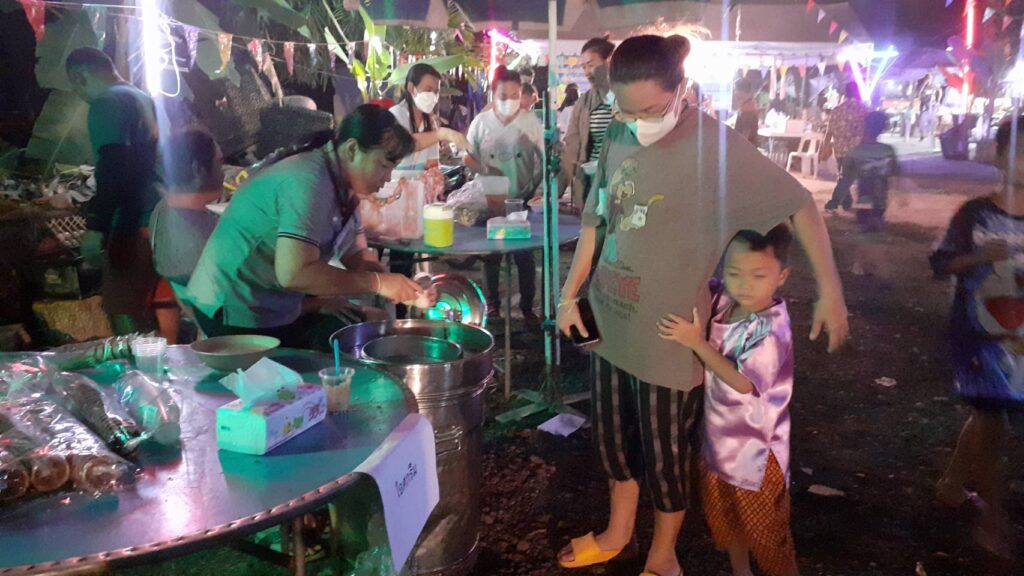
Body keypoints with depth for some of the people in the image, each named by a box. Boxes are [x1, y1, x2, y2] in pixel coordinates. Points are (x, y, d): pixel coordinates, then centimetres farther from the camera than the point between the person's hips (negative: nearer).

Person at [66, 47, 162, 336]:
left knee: (124, 313, -7)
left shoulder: (107, 104, -10)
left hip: (132, 225, -9)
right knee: (148, 310, 16)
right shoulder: (143, 99, 18)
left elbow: (114, 171, -21)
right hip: (157, 218, 9)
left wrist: (95, 227, -22)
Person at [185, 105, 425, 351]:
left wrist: (405, 290, -11)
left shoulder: (342, 185, 3)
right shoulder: (308, 183, -26)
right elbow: (294, 273, -34)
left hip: (278, 310, 9)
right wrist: (378, 283, -27)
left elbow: (356, 255, 7)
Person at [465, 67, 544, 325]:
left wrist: (536, 185, -13)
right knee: (491, 253, 11)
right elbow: (469, 157, 3)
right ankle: (493, 302, 26)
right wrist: (486, 174, -14)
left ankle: (527, 306, 17)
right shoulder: (481, 121, -2)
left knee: (525, 254, 4)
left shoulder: (531, 122, -3)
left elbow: (545, 158, 0)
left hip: (522, 199, -1)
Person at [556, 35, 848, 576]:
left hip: (668, 334, -6)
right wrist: (570, 295, 13)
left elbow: (798, 203, -13)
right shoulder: (618, 138, 0)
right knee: (612, 437, 21)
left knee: (665, 454, 11)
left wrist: (830, 289, -13)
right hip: (610, 321, 6)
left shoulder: (714, 145, -19)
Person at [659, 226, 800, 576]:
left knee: (765, 528, 10)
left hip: (756, 447, -7)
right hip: (720, 437, 8)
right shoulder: (723, 304, -5)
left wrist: (697, 343, -30)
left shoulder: (772, 328, -27)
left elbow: (743, 383, -28)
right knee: (725, 519, 25)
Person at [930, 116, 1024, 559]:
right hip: (979, 330, -3)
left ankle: (952, 483, 35)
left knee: (985, 414, 15)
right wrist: (981, 256, -21)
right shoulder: (976, 213, -7)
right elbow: (941, 264, -4)